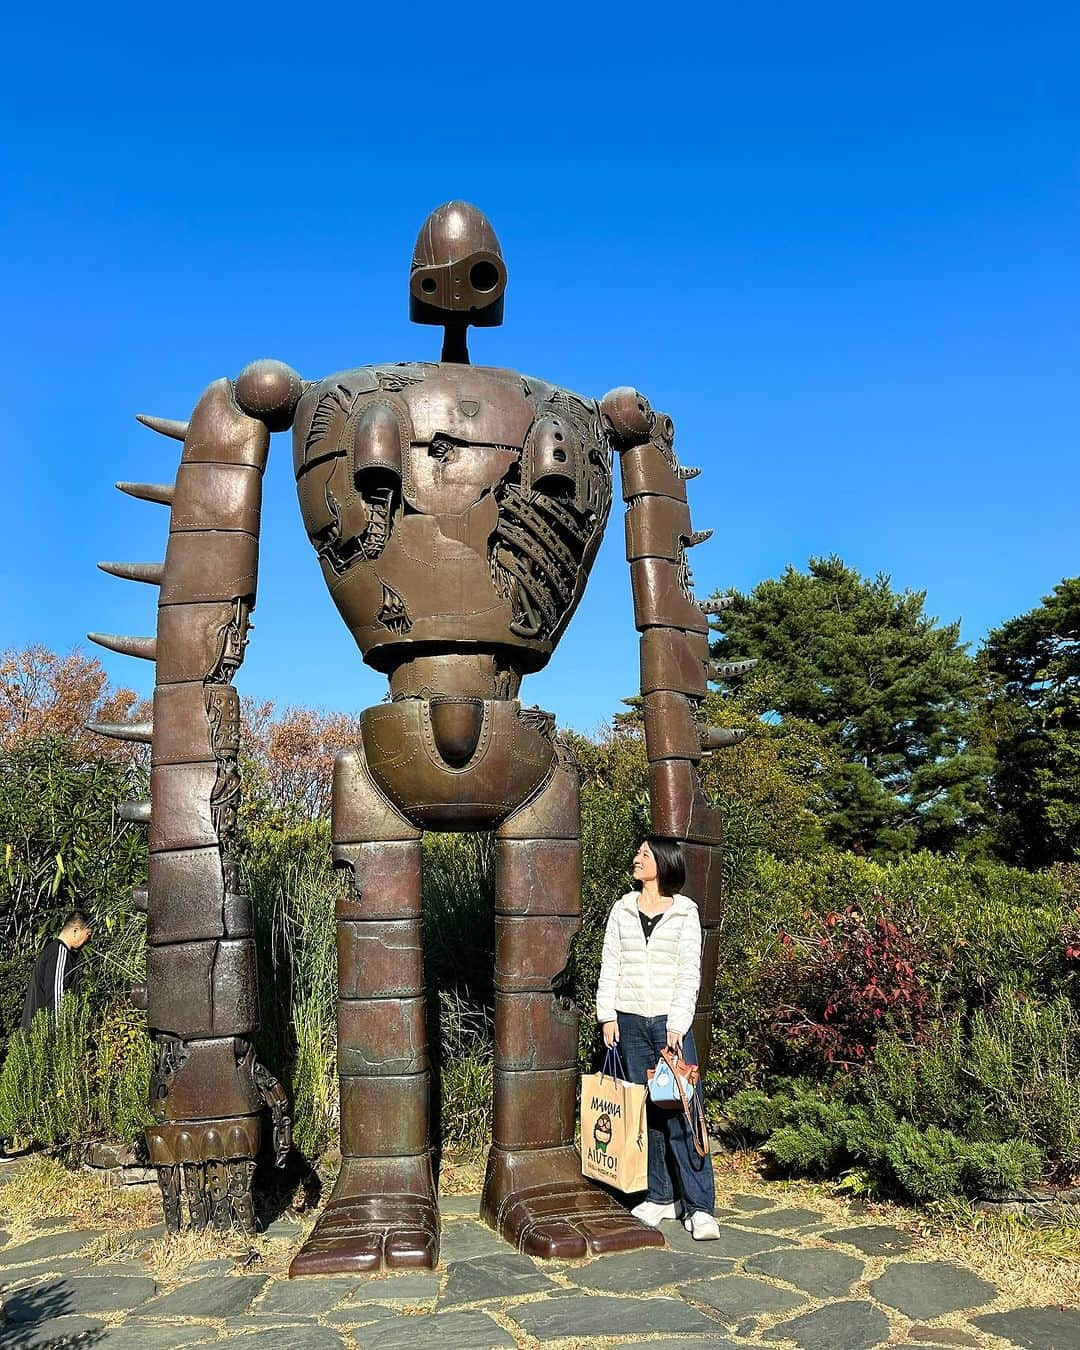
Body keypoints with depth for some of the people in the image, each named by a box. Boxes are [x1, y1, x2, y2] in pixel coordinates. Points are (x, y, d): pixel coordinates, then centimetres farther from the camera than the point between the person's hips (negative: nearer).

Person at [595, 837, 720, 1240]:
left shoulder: (685, 912, 0)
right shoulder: (622, 910, 7)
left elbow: (689, 973, -4)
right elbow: (610, 966, 8)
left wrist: (677, 1025, -10)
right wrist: (607, 1016, 1)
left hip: (671, 1023, -3)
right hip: (631, 1022, 3)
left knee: (683, 1112, -4)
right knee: (646, 1112, 8)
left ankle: (699, 1207, 3)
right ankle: (659, 1197, 20)